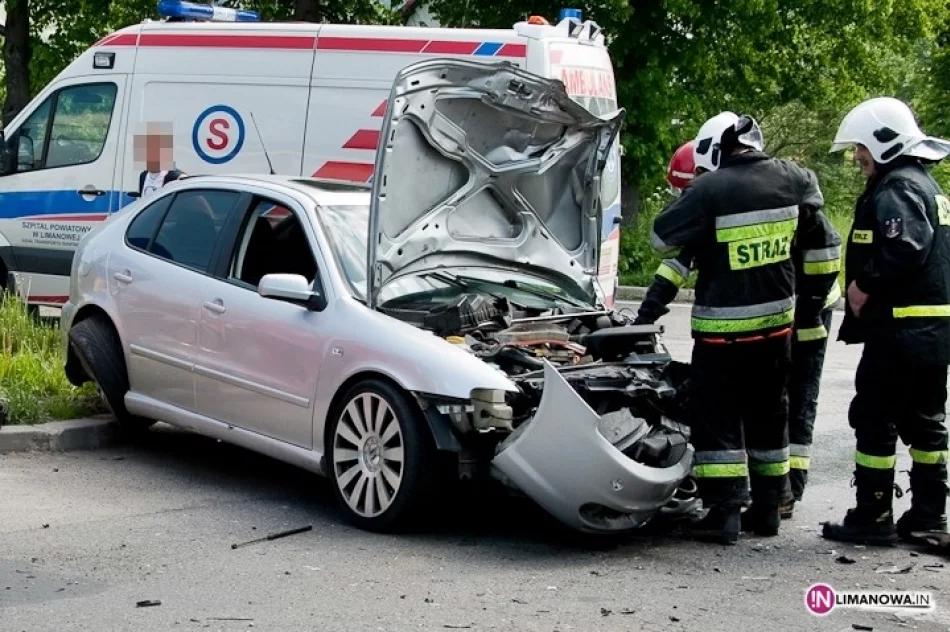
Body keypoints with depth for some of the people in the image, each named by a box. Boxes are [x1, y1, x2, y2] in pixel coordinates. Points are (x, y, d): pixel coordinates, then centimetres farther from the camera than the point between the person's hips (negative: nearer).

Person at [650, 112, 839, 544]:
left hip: (723, 325, -5)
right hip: (776, 320, 6)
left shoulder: (709, 191, -17)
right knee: (768, 412, 16)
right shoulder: (792, 181, 0)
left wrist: (688, 201, 9)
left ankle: (724, 513, -2)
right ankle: (767, 508, 23)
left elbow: (661, 240, -7)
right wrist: (812, 301, 23)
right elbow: (822, 245, 11)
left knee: (716, 415, 2)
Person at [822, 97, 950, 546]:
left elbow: (905, 248, -29)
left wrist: (864, 285, -18)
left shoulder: (895, 189, -14)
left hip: (900, 328, -10)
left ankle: (873, 518, -1)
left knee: (874, 419, -4)